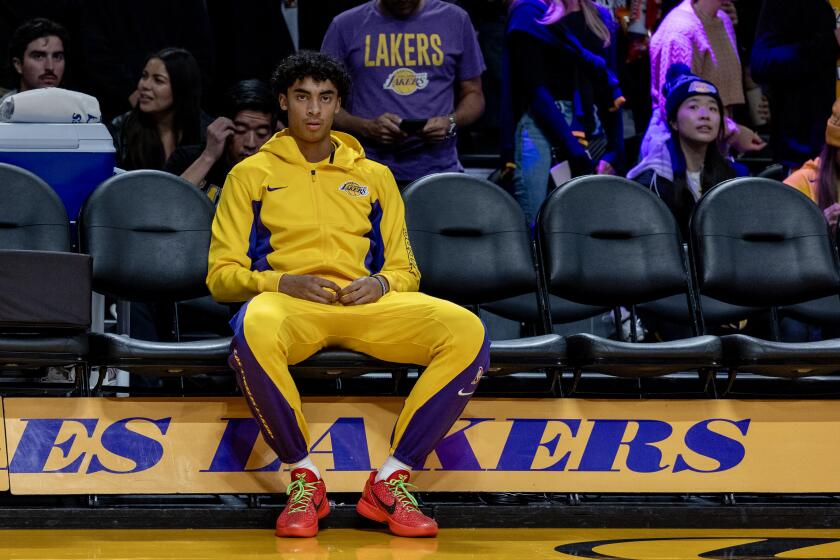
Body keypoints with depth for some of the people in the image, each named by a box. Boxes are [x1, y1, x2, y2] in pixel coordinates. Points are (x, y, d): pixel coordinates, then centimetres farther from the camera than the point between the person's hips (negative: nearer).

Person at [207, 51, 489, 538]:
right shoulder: (252, 174, 15)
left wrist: (381, 284, -4)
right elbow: (222, 275, 9)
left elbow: (405, 270, 21)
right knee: (254, 330, -42)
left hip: (367, 304, 2)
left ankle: (392, 481, -21)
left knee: (468, 332, -27)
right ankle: (305, 478, -22)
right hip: (284, 300, -2)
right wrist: (285, 283, -10)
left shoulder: (374, 177, 22)